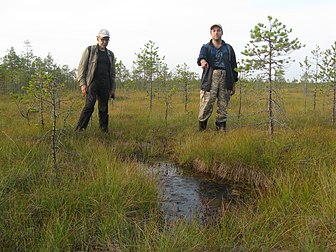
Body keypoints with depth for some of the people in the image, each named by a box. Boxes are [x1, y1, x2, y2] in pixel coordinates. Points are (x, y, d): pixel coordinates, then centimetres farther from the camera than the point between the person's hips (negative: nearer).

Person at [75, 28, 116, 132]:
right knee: (89, 106, -13)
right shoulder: (89, 50, 5)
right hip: (92, 82, -4)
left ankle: (104, 129, 14)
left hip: (105, 85, 4)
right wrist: (82, 83, -10)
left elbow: (112, 73, 21)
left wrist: (113, 89, 15)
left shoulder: (110, 54, 18)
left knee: (104, 108, 6)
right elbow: (81, 67, 0)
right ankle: (79, 129, -7)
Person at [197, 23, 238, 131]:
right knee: (206, 105, -11)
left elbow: (233, 66, 19)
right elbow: (201, 57, -8)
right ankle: (201, 129, -2)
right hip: (210, 78, -2)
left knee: (223, 106, 2)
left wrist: (234, 83, 12)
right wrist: (202, 61, -34)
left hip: (225, 78, 2)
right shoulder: (206, 47, 15)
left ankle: (221, 129, 9)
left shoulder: (228, 48, 20)